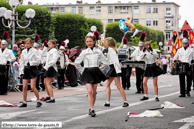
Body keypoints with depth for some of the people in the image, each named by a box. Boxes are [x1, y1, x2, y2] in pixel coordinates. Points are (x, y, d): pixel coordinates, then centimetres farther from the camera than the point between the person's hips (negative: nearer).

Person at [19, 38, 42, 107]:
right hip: (26, 70, 5)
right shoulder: (23, 52, 10)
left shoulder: (34, 51, -5)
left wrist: (30, 63, -16)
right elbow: (21, 62, 14)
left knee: (33, 87, -10)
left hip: (33, 69, -5)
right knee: (24, 87, 1)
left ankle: (38, 101, 4)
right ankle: (24, 102, 9)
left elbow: (38, 60, -8)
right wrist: (21, 72, 8)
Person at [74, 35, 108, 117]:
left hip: (95, 72, 1)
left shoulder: (98, 52, 5)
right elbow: (76, 63, 12)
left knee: (94, 92, 3)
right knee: (90, 91, -14)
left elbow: (105, 63, 12)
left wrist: (99, 70, 8)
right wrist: (82, 71, 8)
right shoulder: (84, 52, 3)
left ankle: (91, 109, 17)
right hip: (87, 72, -1)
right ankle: (92, 109, -15)